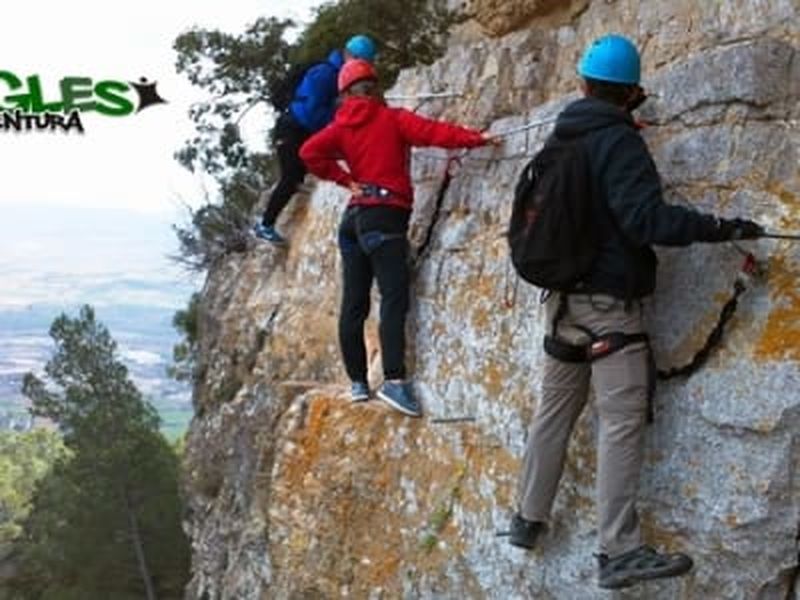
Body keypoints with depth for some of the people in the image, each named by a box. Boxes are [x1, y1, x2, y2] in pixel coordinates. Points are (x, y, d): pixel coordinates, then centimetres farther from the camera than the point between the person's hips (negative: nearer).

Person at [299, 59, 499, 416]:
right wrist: (474, 138, -13)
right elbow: (430, 132, -12)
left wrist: (345, 180, 4)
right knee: (394, 299, -15)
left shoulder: (342, 127, 12)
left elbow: (310, 151, -2)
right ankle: (394, 380, -27)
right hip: (385, 216, -6)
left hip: (354, 216, 6)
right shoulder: (392, 119, 1)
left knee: (354, 305, 9)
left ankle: (358, 382, 12)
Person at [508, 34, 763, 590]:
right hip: (610, 301, -8)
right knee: (622, 423, -8)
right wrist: (721, 227, -22)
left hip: (564, 297, 8)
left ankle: (529, 518, 25)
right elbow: (645, 218, -23)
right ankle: (620, 551, -10)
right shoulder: (619, 142, -13)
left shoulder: (560, 141, 10)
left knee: (554, 410, 16)